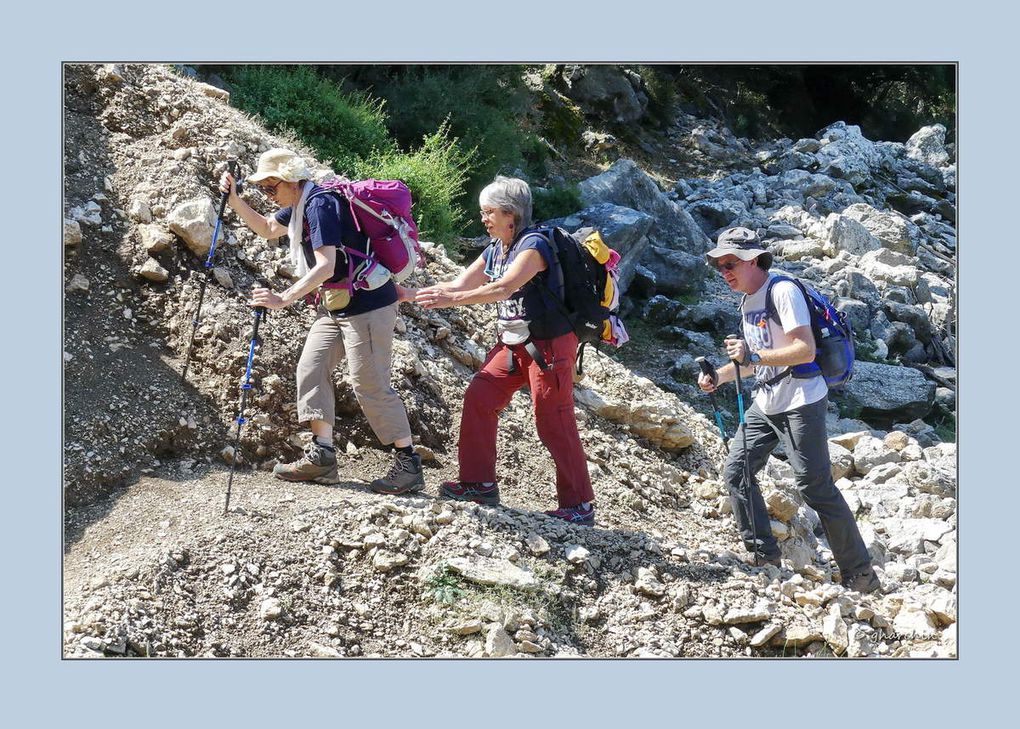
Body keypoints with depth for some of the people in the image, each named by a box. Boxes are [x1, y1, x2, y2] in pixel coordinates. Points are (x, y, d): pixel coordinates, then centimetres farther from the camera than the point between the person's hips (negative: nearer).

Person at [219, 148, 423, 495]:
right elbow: (267, 228, 28)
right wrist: (234, 200, 14)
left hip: (367, 304, -10)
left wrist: (284, 298, -33)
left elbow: (325, 266, -29)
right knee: (311, 369, 4)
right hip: (336, 305, 10)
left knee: (370, 385, -9)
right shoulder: (300, 204, 10)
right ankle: (322, 455, 5)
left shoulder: (319, 204, -21)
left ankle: (409, 465, -3)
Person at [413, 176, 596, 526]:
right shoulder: (494, 251, 9)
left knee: (553, 421, -7)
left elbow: (503, 288, -32)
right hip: (513, 343, 9)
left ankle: (580, 506, 0)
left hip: (549, 344, -9)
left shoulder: (533, 245, -18)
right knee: (478, 398, -1)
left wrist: (451, 300, -35)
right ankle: (480, 482, 9)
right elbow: (459, 284, 13)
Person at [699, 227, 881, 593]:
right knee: (736, 472, 4)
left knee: (815, 486, -7)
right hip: (765, 405, 9)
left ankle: (859, 573, 2)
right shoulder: (747, 301, 14)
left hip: (800, 404, -9)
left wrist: (753, 356, -31)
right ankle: (764, 556, 13)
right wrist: (719, 376, 8)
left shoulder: (783, 292, -15)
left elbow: (806, 350, -24)